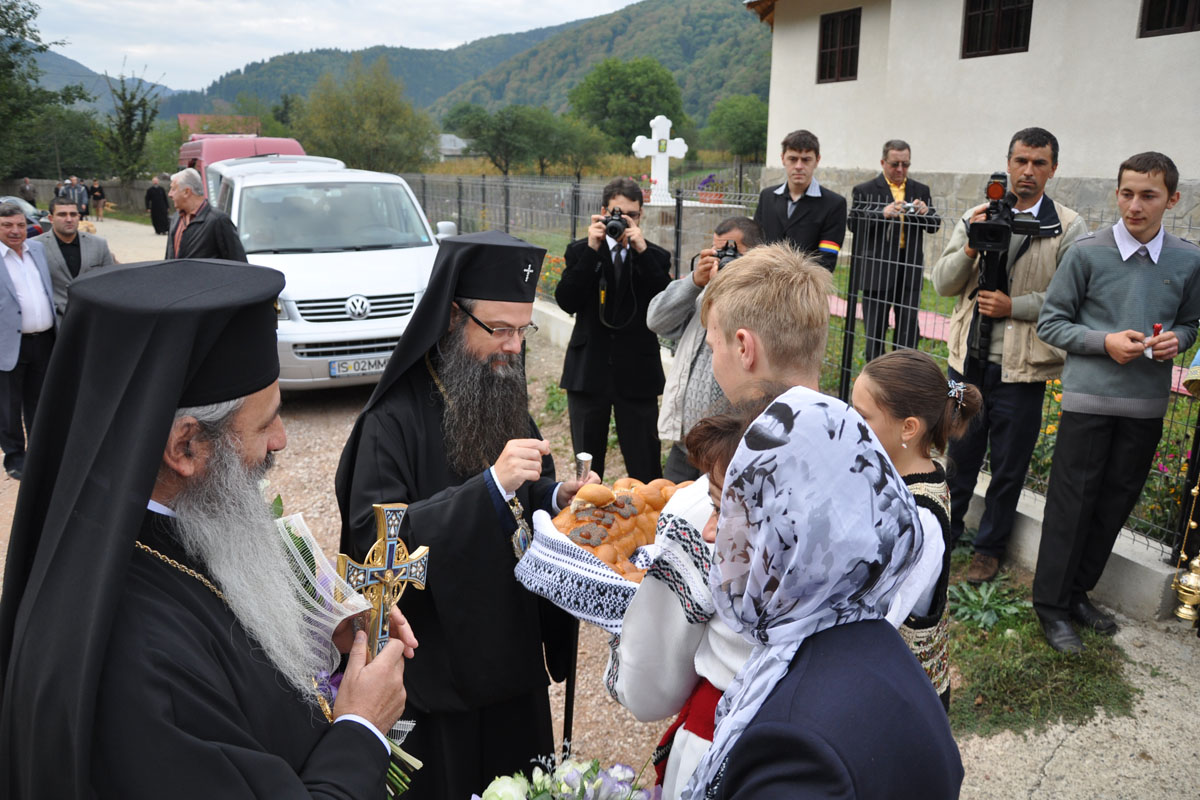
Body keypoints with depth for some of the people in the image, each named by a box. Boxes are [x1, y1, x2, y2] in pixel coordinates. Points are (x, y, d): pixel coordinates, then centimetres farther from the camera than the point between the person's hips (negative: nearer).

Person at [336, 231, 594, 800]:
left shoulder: (504, 398, 5)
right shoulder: (395, 421, -19)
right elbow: (373, 538, -26)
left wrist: (556, 497, -10)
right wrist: (491, 485, -33)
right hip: (437, 665, -6)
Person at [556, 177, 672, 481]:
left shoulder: (655, 257, 4)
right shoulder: (580, 251, 5)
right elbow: (566, 302, -10)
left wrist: (642, 251, -17)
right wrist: (591, 251, -16)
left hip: (637, 374, -1)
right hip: (588, 372, 1)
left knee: (645, 467, 1)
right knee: (586, 465, 12)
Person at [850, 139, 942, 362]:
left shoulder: (921, 191, 11)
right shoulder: (864, 191, 0)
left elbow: (935, 225, 8)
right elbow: (854, 224, -11)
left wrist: (926, 213, -14)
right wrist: (882, 214, -26)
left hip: (910, 270, 3)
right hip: (877, 270, -3)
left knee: (909, 329, 4)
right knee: (875, 329, 6)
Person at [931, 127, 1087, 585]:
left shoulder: (1069, 229, -4)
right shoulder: (977, 218, 6)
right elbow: (943, 284, 3)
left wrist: (1014, 306, -17)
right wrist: (970, 248, -13)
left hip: (1021, 367, -3)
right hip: (969, 359, 3)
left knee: (1008, 466, 10)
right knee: (959, 453, 16)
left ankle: (990, 547, 28)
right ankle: (944, 534, 34)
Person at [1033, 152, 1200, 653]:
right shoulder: (1088, 252, -7)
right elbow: (1050, 322, -3)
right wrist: (1105, 341, -16)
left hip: (1147, 404, 4)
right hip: (1089, 398, -4)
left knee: (1116, 503, 13)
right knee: (1072, 503, 1)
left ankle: (1079, 591, 30)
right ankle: (1051, 603, 14)